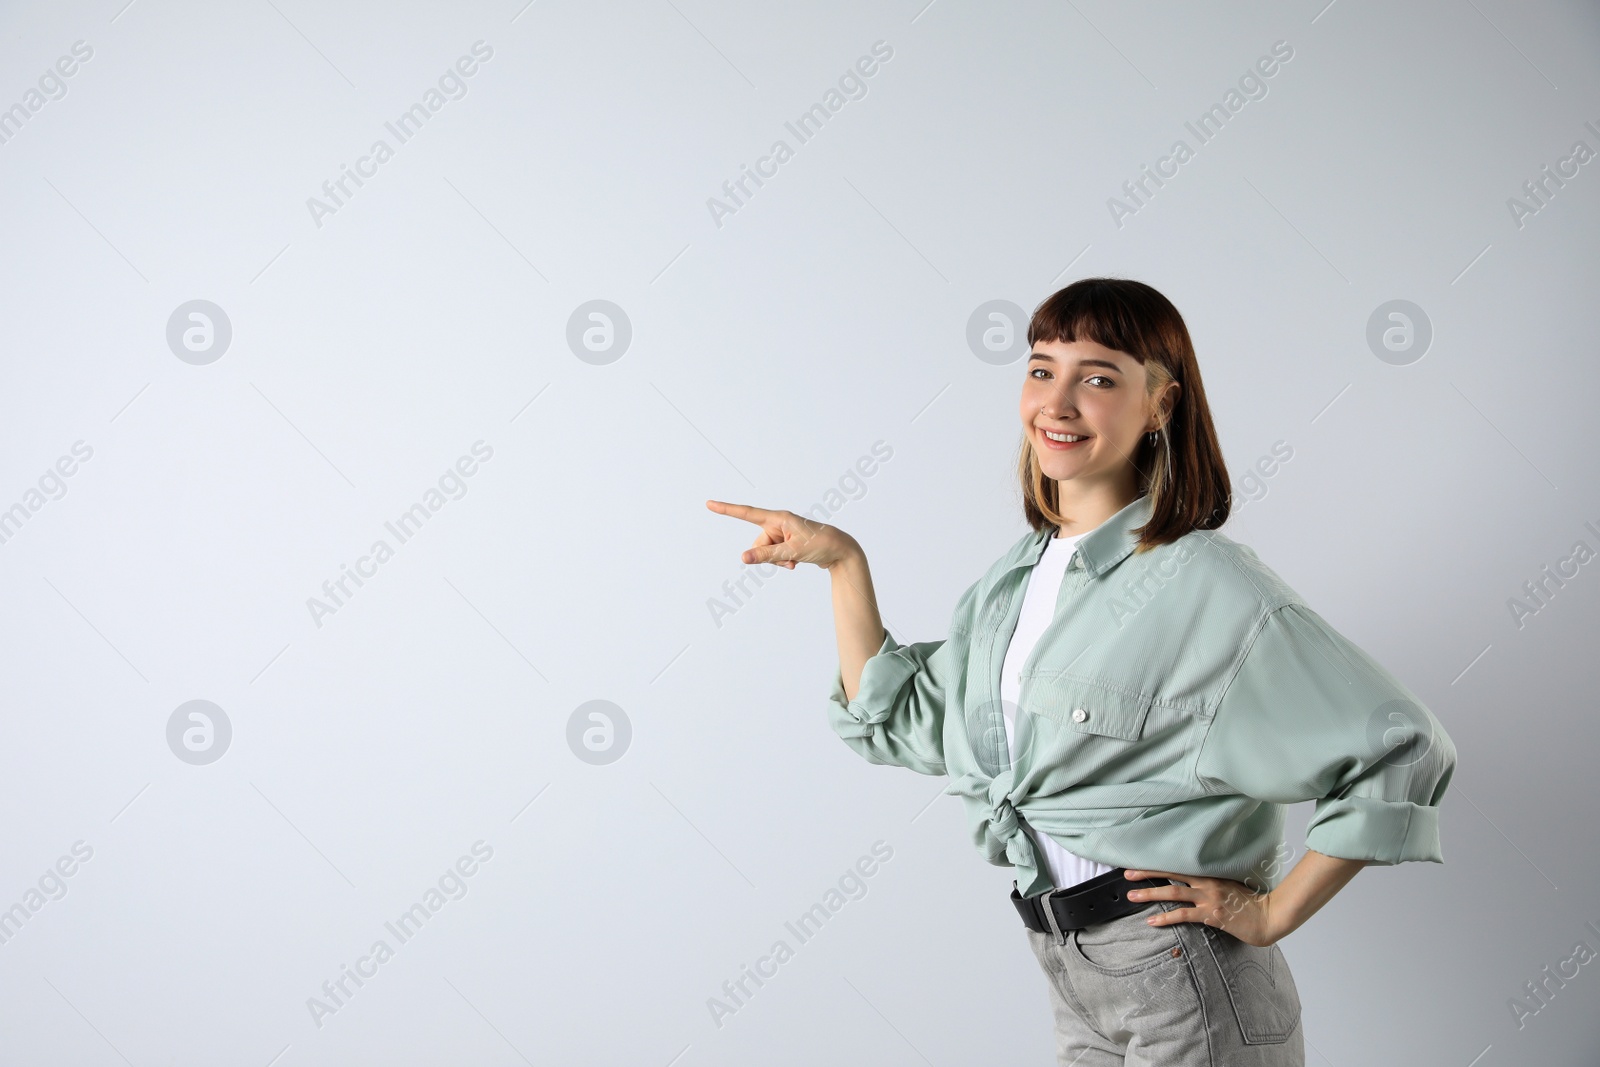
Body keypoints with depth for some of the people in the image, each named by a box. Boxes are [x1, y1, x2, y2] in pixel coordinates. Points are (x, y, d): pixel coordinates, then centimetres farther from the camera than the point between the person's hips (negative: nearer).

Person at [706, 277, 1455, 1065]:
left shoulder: (1204, 586, -17)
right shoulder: (1012, 577, 6)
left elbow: (1402, 750, -17)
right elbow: (902, 722, 11)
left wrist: (1273, 912, -13)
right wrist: (843, 563, 6)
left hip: (1183, 977, -7)